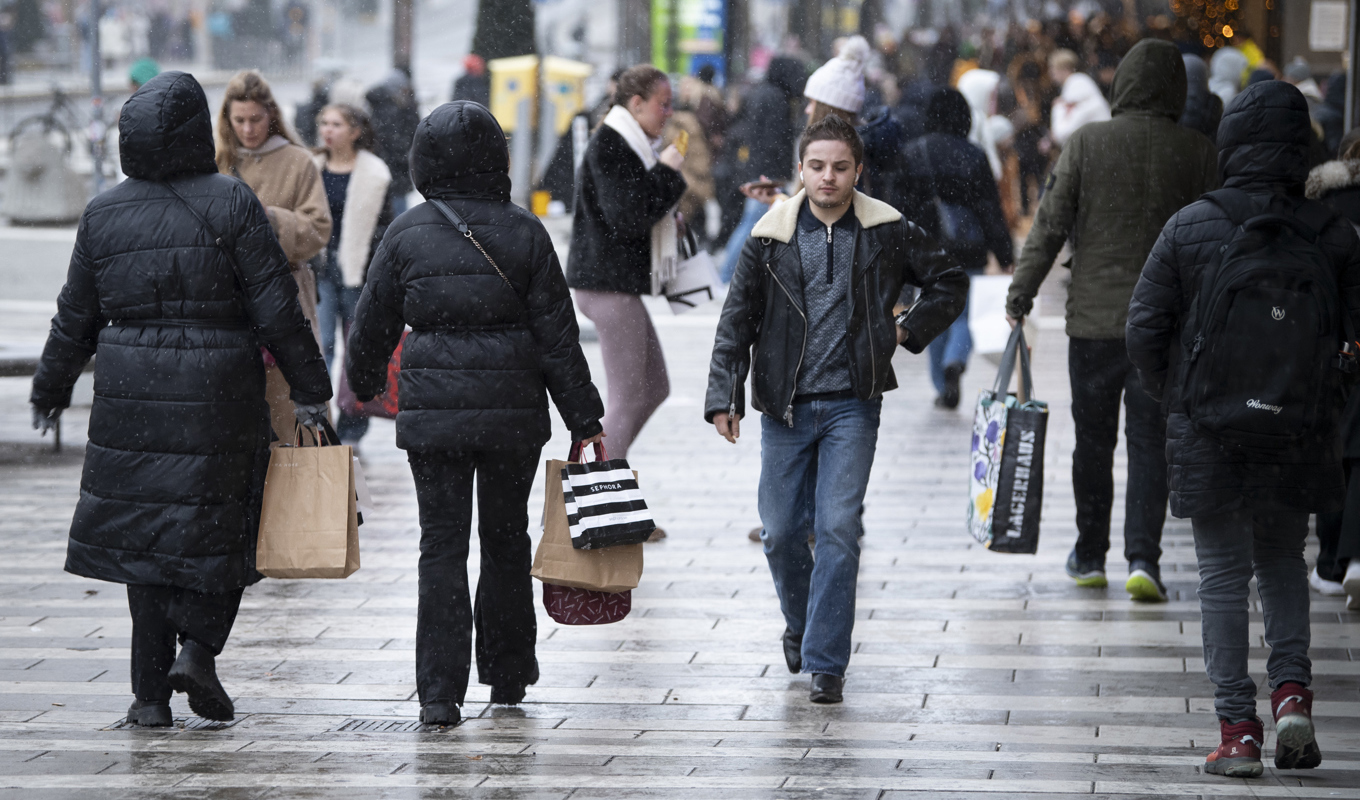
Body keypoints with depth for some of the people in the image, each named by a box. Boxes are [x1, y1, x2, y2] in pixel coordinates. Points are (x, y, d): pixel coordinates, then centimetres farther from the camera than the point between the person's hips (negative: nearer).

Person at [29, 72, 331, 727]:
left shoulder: (104, 214, 2)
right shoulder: (231, 205, -8)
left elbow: (77, 318, 9)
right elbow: (276, 309, -8)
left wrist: (51, 390, 24)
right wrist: (309, 389, 0)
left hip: (131, 394, 3)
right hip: (220, 394, -3)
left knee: (141, 533, 8)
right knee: (214, 527, 11)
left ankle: (151, 692, 8)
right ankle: (197, 647, -9)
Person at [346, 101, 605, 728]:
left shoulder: (406, 234, -2)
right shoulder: (523, 233, -3)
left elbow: (373, 324, 7)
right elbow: (557, 332, -2)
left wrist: (362, 385, 28)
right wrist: (585, 419, 4)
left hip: (431, 415, 0)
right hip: (513, 412, 0)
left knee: (442, 544, 1)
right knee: (507, 539, 16)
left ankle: (440, 691, -7)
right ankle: (507, 676, 26)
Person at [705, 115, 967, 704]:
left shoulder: (888, 233, 0)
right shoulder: (771, 236, 1)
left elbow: (950, 284, 13)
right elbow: (737, 319, 2)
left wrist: (908, 330, 1)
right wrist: (724, 396, -5)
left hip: (852, 406, -2)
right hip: (785, 406, 2)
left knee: (837, 530, -10)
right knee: (780, 532, 7)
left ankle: (826, 663, -5)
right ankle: (801, 623, 36)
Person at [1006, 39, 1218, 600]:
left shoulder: (1088, 143, -5)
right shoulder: (1197, 153, -3)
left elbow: (1050, 225, -4)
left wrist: (1020, 295, 3)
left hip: (1094, 318, 0)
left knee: (1093, 440, 13)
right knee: (1150, 443, 3)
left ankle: (1090, 557, 22)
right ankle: (1142, 557, -10)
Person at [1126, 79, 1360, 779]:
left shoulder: (1189, 228, -6)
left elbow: (1144, 330, -4)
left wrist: (1173, 397, 12)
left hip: (1209, 432, -1)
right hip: (1300, 434, 1)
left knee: (1224, 576, 6)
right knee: (1283, 562, 21)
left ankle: (1237, 730, 4)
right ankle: (1292, 693, 4)